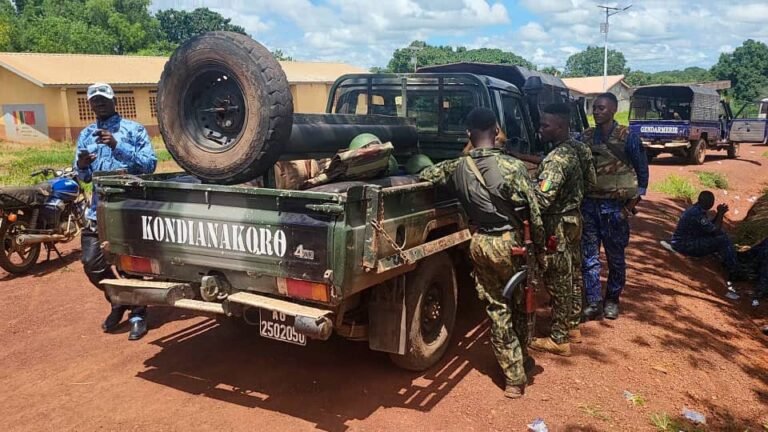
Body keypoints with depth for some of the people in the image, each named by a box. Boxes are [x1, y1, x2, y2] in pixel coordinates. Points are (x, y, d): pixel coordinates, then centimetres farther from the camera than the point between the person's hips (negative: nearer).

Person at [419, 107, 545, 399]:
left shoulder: (457, 168, -4)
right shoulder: (511, 166, -17)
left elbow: (425, 175, 12)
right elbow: (533, 212, -12)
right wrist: (540, 245, 1)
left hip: (479, 243, 3)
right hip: (509, 243, -3)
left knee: (496, 309, 10)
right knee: (518, 304, 17)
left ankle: (513, 376, 15)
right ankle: (521, 362, 32)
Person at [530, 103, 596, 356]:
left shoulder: (556, 159, -26)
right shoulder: (577, 149, 4)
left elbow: (542, 199, -34)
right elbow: (590, 178, 16)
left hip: (558, 226, -10)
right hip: (574, 220, 10)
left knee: (558, 283, 1)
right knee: (572, 276, 19)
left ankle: (559, 339, 13)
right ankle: (573, 327, 33)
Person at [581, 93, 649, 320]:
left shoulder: (628, 137, -6)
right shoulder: (585, 137, 5)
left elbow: (642, 172, 1)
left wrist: (631, 204, -4)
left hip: (614, 206, -3)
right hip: (588, 204, 3)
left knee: (615, 257, 9)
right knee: (588, 256, 3)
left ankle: (612, 300, 25)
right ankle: (594, 302, 12)